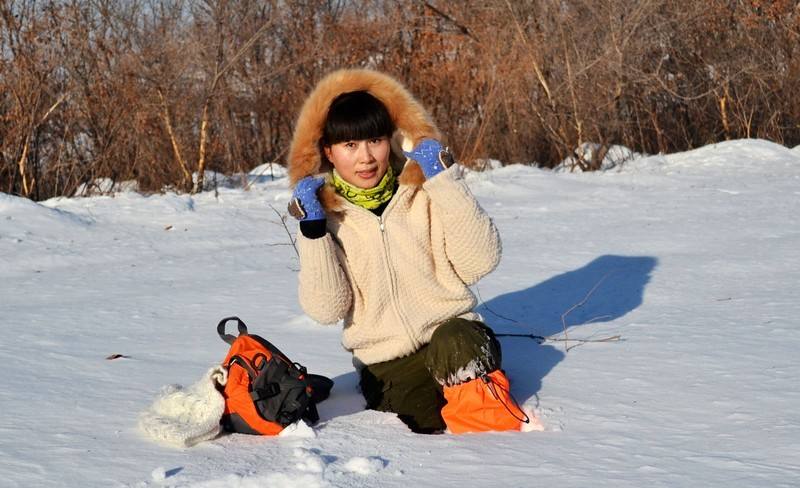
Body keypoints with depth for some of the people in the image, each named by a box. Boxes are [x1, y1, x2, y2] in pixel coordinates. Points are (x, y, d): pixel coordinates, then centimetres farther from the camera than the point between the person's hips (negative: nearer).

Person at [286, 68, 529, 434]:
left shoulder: (423, 193, 3)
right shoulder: (325, 214, 4)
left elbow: (478, 262, -10)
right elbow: (327, 309, -6)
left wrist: (445, 182, -13)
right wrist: (313, 229, -14)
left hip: (457, 336, 0)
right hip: (386, 364, 0)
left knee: (452, 340, -35)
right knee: (433, 425, -29)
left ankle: (485, 403, -11)